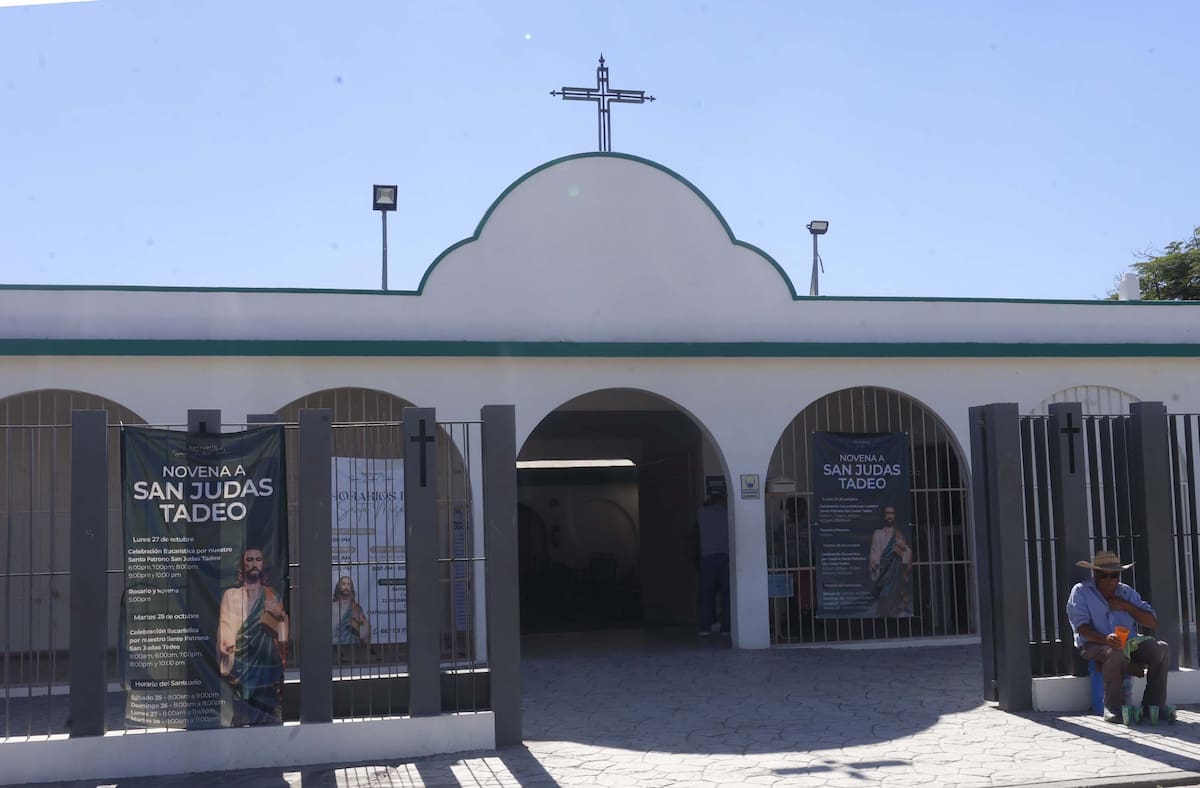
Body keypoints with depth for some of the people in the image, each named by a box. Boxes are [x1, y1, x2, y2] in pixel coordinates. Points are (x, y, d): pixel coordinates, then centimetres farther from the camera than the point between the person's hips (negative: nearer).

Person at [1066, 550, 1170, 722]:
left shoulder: (1127, 592, 14)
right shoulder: (1081, 591, 0)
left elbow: (1152, 622, 8)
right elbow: (1082, 627, -13)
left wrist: (1126, 606, -6)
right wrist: (1105, 639, -31)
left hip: (1129, 643, 5)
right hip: (1094, 645, -5)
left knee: (1161, 649, -18)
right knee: (1116, 653, -38)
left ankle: (1153, 706, -15)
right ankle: (1113, 708, -27)